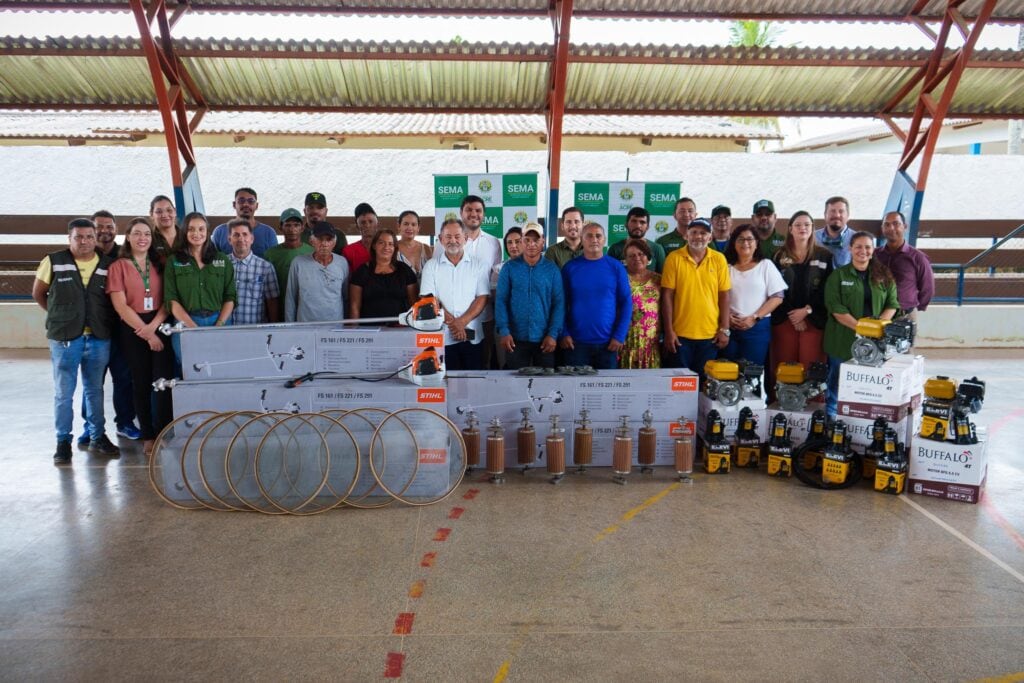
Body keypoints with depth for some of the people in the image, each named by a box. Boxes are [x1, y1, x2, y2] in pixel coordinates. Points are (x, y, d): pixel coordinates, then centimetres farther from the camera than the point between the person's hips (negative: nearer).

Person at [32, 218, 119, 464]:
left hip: (99, 338, 2)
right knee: (63, 393, 4)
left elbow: (113, 297, 12)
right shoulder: (53, 262, -1)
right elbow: (38, 293, 9)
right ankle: (63, 442, 15)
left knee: (95, 391, 13)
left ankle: (98, 438, 23)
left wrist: (104, 320, 2)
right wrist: (59, 315, 6)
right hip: (65, 338, -2)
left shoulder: (107, 265, 3)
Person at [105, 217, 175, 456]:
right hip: (132, 330, -1)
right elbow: (120, 305, -5)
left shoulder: (159, 264, 10)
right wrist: (146, 333, -10)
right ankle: (148, 436, 15)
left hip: (160, 326, 1)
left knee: (164, 380, -9)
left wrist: (153, 326, -12)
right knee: (141, 382, 5)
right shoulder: (118, 267, 3)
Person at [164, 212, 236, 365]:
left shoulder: (222, 260, 10)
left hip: (219, 321, 1)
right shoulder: (174, 262, 6)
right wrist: (194, 328, -14)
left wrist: (219, 326, -9)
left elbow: (230, 298, 6)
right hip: (186, 323, -1)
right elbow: (172, 300, -2)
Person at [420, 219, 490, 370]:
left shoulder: (478, 265, 7)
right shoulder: (431, 266, 8)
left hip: (472, 336, 0)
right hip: (442, 336, 0)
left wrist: (462, 322, -12)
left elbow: (482, 298, 1)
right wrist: (452, 323, -12)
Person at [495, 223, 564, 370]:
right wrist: (503, 331, -11)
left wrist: (553, 334, -9)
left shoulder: (552, 269, 4)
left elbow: (559, 303, 1)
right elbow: (500, 300, -1)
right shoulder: (509, 267, 3)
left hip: (545, 341, 1)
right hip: (516, 339, 0)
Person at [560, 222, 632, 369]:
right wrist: (563, 334, -6)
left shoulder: (616, 267, 2)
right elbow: (561, 304, 4)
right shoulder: (570, 267, 3)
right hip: (576, 342, 0)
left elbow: (626, 303, 1)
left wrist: (619, 336, -7)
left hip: (608, 343, 0)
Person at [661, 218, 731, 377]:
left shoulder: (719, 259, 2)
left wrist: (724, 329, -1)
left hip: (710, 334, 2)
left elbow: (724, 295, 4)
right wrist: (668, 331, -8)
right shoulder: (674, 258, -4)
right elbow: (667, 295, -5)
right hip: (681, 334, -1)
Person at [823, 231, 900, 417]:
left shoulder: (884, 276, 11)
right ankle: (831, 416, 19)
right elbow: (836, 308, -9)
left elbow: (892, 304, 6)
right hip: (844, 339, -2)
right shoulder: (838, 275, 0)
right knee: (838, 380, 6)